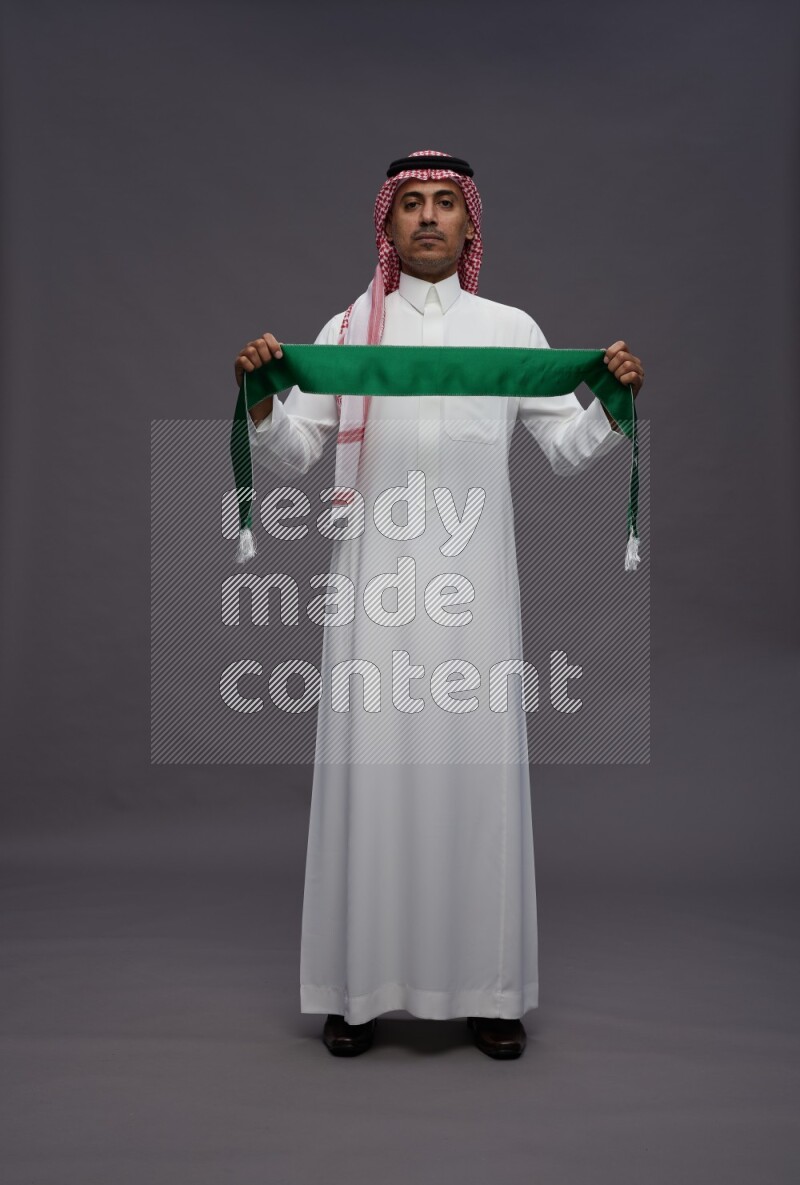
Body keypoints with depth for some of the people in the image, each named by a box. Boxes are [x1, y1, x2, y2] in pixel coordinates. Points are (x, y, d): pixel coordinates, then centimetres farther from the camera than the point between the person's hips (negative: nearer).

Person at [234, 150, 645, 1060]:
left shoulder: (512, 329, 12)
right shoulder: (347, 329, 9)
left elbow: (565, 449, 10)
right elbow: (290, 458, 6)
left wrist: (615, 404, -7)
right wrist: (261, 403, -12)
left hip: (472, 578, 1)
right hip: (377, 578, 0)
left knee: (477, 758, 1)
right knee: (373, 758, -1)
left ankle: (487, 986, 13)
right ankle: (360, 984, 12)